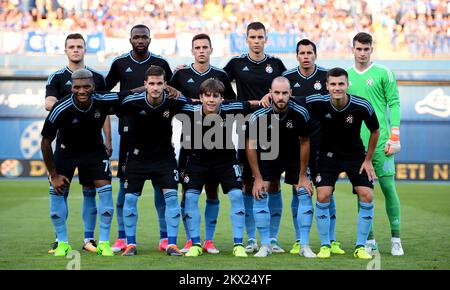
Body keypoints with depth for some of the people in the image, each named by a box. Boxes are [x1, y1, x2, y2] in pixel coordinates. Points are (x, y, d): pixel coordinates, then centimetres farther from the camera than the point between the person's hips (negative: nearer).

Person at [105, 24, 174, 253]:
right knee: (126, 183, 1)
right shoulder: (120, 63, 7)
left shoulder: (160, 63, 6)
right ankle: (122, 238, 6)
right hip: (129, 129, 0)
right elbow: (103, 90, 18)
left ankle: (165, 238, 2)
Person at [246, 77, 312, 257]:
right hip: (267, 156, -1)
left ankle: (305, 246, 0)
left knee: (304, 193, -9)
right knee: (260, 194, -12)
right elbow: (251, 145, -13)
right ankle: (265, 245, -1)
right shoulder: (258, 116, -26)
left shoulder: (300, 114, -23)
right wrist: (258, 178, -12)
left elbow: (304, 142, -8)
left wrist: (302, 176, -5)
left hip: (293, 156, 1)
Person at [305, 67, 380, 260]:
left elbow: (375, 131, -4)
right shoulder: (318, 103, -21)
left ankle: (360, 247, 3)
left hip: (356, 155, 0)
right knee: (323, 196, -14)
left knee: (367, 196, -11)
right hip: (329, 155, 0)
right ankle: (325, 245, 3)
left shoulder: (362, 106, -22)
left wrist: (368, 160, -1)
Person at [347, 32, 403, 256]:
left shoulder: (383, 74, 2)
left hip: (380, 140, -3)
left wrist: (395, 135, -8)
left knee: (388, 187, -4)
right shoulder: (345, 76, 13)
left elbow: (394, 104, 0)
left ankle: (395, 239, 2)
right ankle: (369, 240, 9)